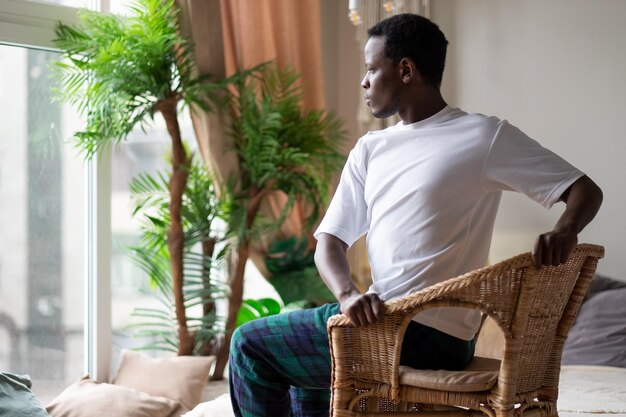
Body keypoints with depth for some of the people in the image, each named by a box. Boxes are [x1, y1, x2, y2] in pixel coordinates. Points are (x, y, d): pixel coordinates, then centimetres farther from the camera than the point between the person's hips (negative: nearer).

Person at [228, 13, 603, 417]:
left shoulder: (485, 136, -6)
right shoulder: (370, 149, 13)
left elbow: (586, 190, -6)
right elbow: (330, 240, 6)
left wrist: (564, 231, -30)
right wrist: (347, 293, -17)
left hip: (428, 336, -8)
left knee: (251, 344, 1)